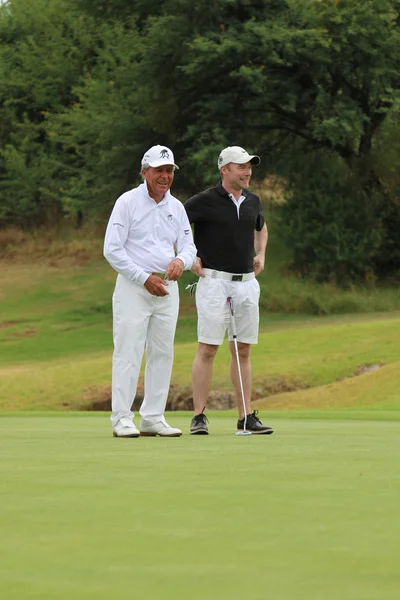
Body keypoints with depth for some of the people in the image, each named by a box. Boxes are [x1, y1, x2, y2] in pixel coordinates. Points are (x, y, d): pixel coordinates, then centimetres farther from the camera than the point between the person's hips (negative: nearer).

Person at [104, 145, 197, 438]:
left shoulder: (176, 207, 12)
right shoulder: (127, 202, -5)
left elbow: (189, 246, 12)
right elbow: (112, 249, -9)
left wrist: (181, 260, -13)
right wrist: (144, 279, -13)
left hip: (167, 287, 6)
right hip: (133, 286, -6)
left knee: (162, 353, 6)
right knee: (128, 353, -8)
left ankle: (153, 418, 11)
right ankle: (122, 419, -6)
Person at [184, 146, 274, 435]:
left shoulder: (253, 201, 11)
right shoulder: (205, 201, -7)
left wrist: (261, 254, 16)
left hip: (247, 282, 5)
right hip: (214, 281, -5)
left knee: (243, 351, 6)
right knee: (208, 349, -6)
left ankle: (246, 416, 8)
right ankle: (200, 416, -4)